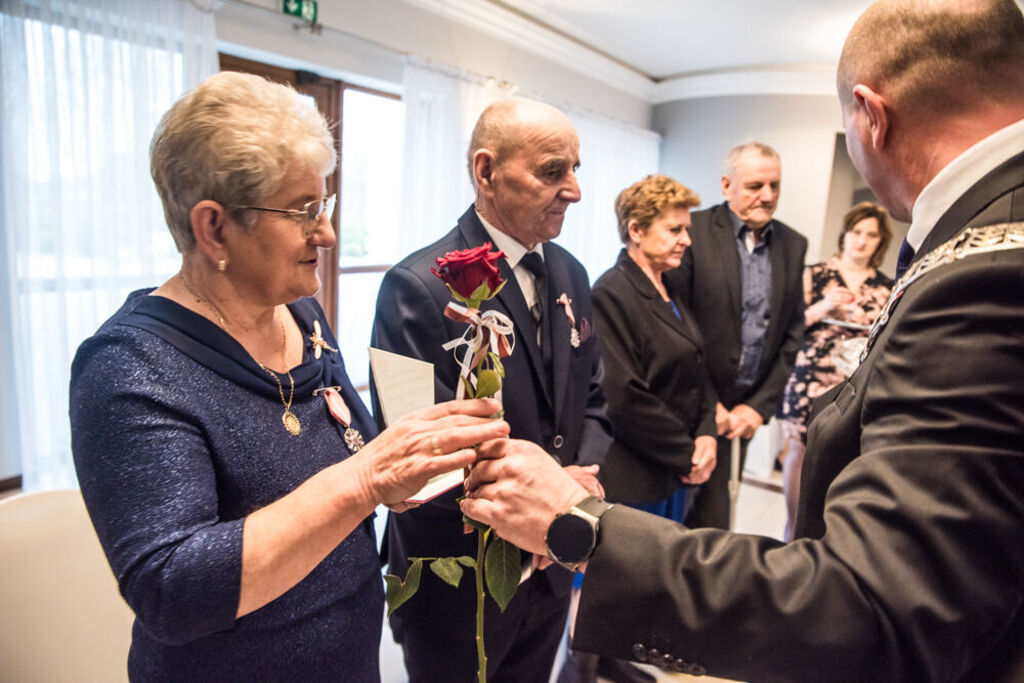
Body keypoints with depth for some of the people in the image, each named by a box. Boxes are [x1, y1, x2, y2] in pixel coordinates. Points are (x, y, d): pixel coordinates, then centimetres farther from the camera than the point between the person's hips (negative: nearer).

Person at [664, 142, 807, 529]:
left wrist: (760, 405, 2)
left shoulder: (793, 245, 9)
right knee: (711, 516, 1)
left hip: (745, 407, 4)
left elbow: (792, 333, 9)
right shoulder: (693, 231, -7)